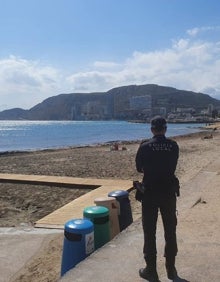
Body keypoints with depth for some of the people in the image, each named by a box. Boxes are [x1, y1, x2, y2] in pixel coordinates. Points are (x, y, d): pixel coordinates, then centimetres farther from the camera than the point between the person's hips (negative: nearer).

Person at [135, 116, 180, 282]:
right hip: (169, 192, 2)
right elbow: (173, 167, 7)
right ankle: (171, 269, 26)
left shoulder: (145, 147, -10)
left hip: (150, 192, -2)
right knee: (170, 231, 15)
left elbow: (139, 168, 2)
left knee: (150, 232, 8)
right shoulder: (174, 146, -4)